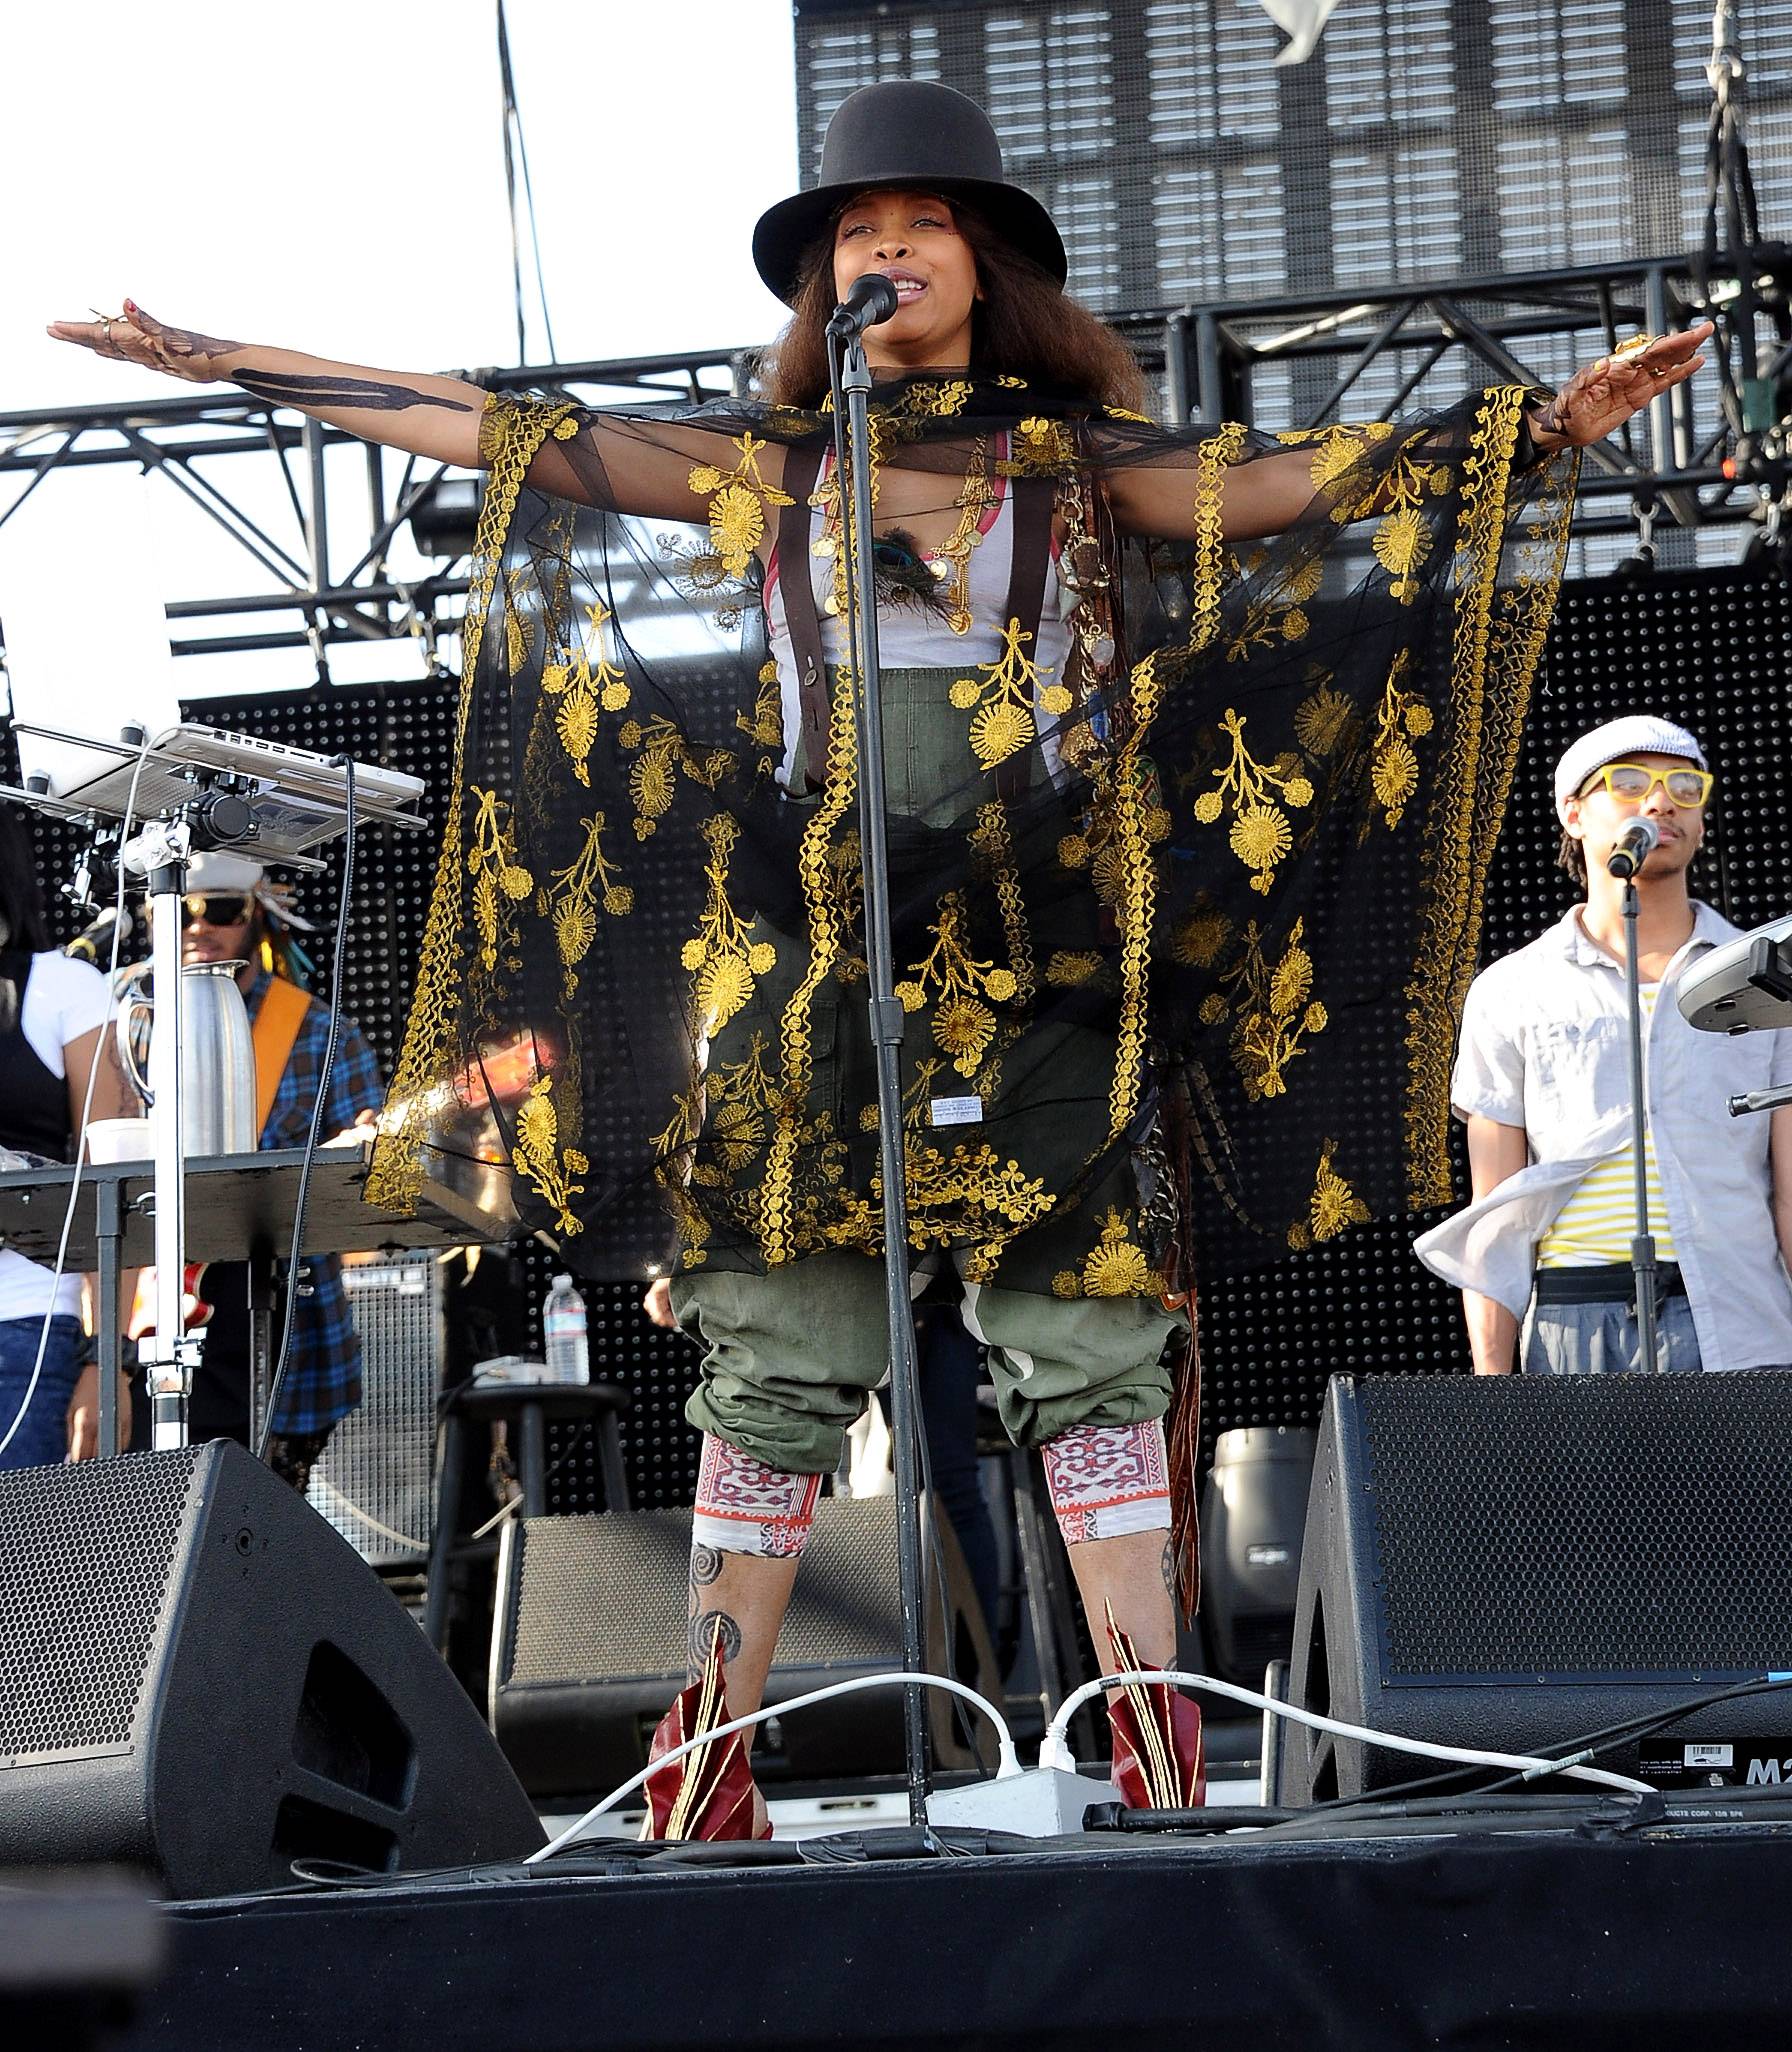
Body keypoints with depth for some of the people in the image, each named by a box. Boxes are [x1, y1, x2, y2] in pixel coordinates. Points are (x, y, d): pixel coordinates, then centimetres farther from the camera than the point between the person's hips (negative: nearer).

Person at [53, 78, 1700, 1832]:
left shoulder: (1074, 460, 10)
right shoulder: (766, 461, 12)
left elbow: (1290, 485, 1)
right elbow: (510, 438, 12)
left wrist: (1548, 426, -11)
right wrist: (225, 365, 10)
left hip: (1037, 962, -1)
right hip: (805, 953, 1)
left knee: (1086, 1340, -5)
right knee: (774, 1351, 1)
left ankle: (1160, 1745, -5)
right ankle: (713, 1755, 4)